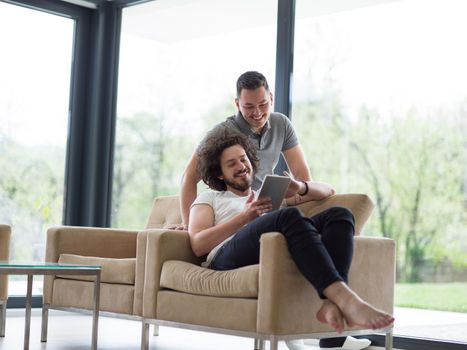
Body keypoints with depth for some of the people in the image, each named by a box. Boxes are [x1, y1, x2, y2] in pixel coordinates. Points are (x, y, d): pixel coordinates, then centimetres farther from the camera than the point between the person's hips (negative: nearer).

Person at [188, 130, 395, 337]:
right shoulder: (208, 199, 27)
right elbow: (197, 245, 7)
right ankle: (346, 300, -48)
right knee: (290, 216, -33)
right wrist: (244, 218, -2)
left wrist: (300, 188, 11)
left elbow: (327, 190, 35)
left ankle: (331, 303, -43)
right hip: (227, 259, -5)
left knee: (340, 215, -18)